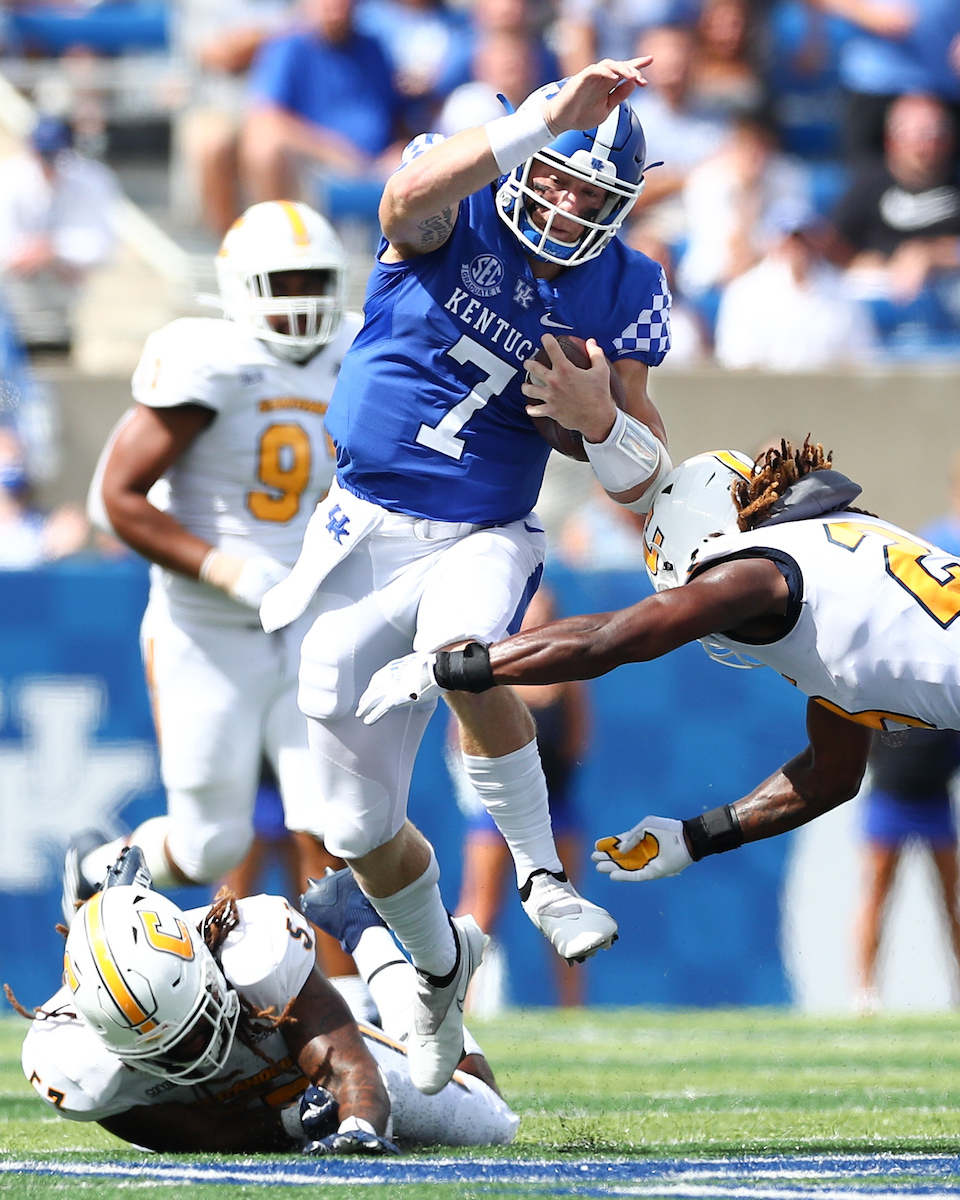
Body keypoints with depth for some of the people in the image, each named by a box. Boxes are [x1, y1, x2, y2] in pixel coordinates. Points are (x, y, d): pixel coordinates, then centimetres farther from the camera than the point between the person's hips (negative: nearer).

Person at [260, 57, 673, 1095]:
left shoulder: (618, 294, 0)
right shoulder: (454, 222, -7)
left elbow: (640, 480, 4)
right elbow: (411, 196, -36)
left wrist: (600, 419, -18)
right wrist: (548, 116, -43)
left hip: (482, 542, 0)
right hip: (364, 538, 0)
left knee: (462, 655, -39)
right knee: (359, 832, 6)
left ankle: (542, 875, -22)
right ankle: (440, 960, 37)